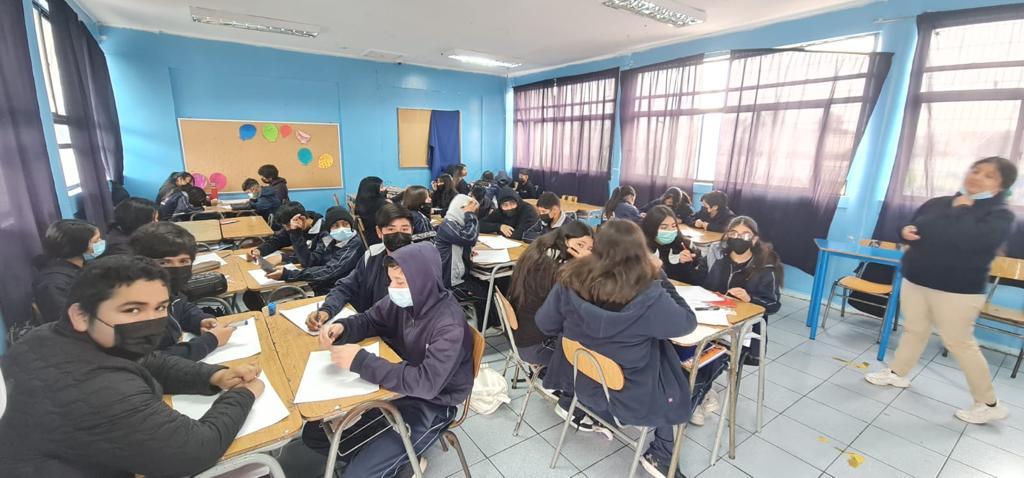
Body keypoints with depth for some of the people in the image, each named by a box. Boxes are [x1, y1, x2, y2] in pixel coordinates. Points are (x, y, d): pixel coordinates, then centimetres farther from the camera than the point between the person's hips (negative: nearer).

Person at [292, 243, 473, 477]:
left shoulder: (450, 325, -30)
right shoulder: (402, 299, -9)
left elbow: (426, 383, -36)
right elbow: (369, 320, 8)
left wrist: (361, 361, -35)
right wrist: (341, 328, -15)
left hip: (429, 406, -7)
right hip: (398, 388, 7)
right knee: (313, 434, 8)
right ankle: (377, 458, 23)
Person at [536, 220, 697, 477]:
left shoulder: (571, 279, -19)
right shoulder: (648, 296, -30)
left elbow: (545, 324, -7)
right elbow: (687, 322, -11)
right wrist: (659, 277, -7)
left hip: (582, 382, 4)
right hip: (630, 398, -4)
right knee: (685, 378, 25)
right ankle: (660, 454, 31)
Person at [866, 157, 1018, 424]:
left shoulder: (1000, 215, -9)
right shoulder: (936, 203, 7)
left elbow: (971, 239, -28)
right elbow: (914, 228, 18)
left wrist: (960, 210, -13)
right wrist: (906, 232, -7)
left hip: (957, 290, -5)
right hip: (915, 281, 5)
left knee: (959, 343, 3)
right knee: (913, 330, 17)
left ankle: (989, 404, 20)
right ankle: (897, 373, 33)